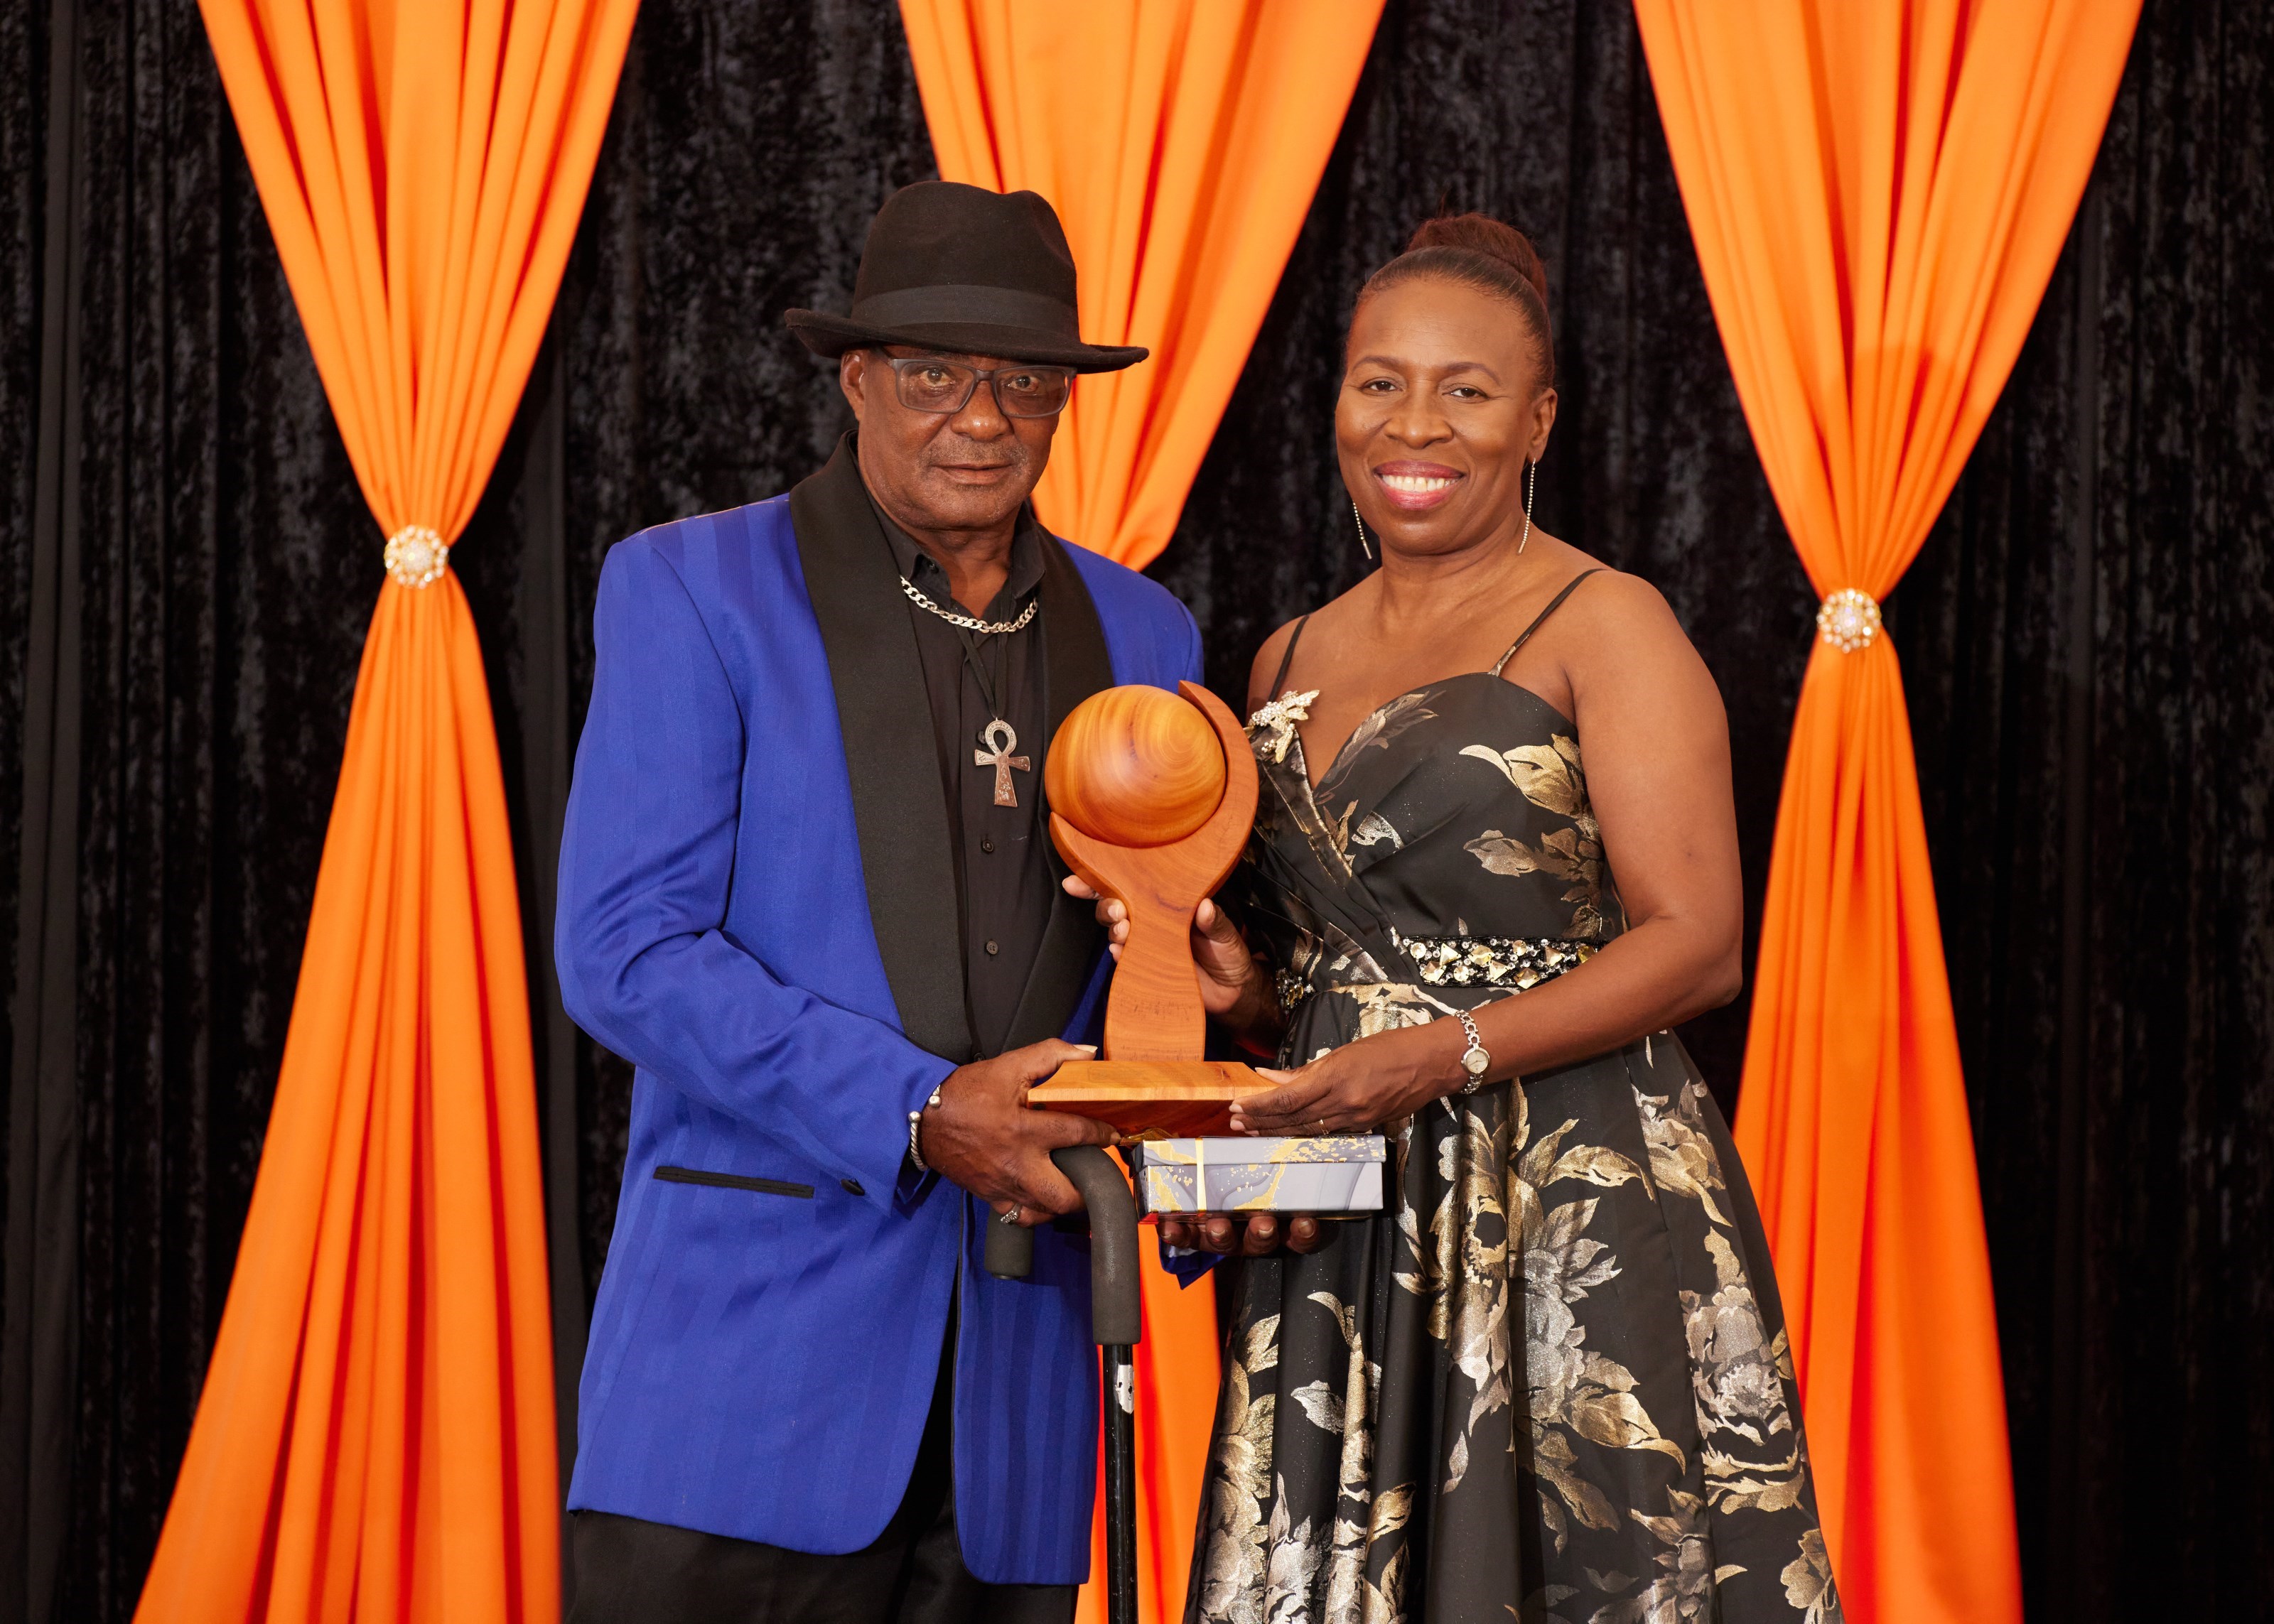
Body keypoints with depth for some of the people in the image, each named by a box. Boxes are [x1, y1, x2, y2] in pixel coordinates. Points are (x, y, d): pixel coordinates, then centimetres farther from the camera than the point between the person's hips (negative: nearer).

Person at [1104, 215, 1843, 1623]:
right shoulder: (1293, 661, 16)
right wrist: (1246, 987, 2)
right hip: (1341, 1232, 6)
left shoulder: (1602, 625, -3)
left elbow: (1697, 944, -11)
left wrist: (1446, 1057, -19)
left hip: (1577, 1204, -5)